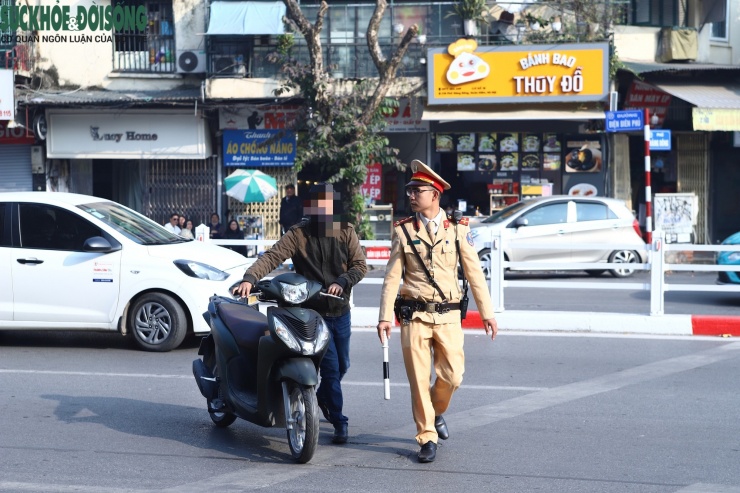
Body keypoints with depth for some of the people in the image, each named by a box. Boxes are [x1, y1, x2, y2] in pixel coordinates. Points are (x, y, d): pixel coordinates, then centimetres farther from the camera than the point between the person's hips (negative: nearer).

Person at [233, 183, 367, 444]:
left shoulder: (346, 232, 1)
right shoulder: (298, 234, -9)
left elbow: (360, 264, -1)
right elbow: (273, 256, -20)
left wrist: (343, 281, -20)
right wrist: (250, 278, -36)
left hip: (341, 312, 4)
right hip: (313, 312, -4)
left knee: (341, 365, 20)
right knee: (330, 367, -9)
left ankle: (323, 396, 50)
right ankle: (339, 423, 2)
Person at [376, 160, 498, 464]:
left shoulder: (458, 229, 3)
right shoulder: (403, 231, 2)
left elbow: (474, 273, 5)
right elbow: (392, 276, 2)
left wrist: (487, 312, 2)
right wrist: (384, 316, -4)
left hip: (448, 315, 1)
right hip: (414, 316, 0)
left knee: (452, 376, 0)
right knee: (419, 379, 0)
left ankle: (436, 412, 32)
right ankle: (427, 438, 13)